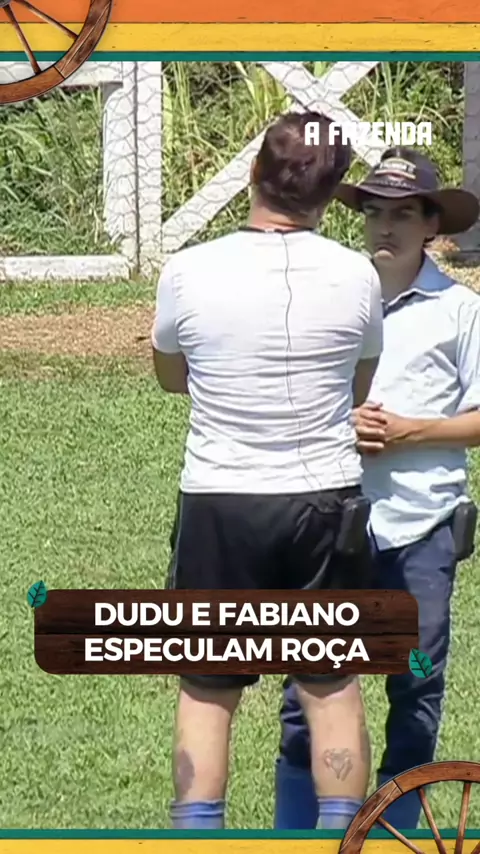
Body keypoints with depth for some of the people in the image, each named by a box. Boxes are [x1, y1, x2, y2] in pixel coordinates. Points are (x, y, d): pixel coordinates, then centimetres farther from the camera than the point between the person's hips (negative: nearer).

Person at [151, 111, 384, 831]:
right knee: (331, 685, 11)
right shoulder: (356, 277, -6)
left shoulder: (189, 273, -9)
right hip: (326, 500, 1)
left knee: (207, 690, 9)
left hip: (219, 502, -1)